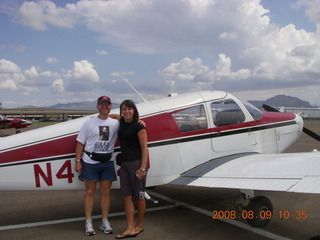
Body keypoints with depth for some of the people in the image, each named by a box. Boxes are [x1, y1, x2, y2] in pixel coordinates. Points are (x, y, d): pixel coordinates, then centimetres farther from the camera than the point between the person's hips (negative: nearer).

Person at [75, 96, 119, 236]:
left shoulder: (116, 123, 5)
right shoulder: (89, 122, 0)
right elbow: (80, 142, -1)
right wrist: (78, 161, -7)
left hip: (107, 162, 2)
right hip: (90, 162, -2)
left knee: (106, 191, 7)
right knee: (90, 192, 4)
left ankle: (105, 222, 19)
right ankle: (88, 223, 14)